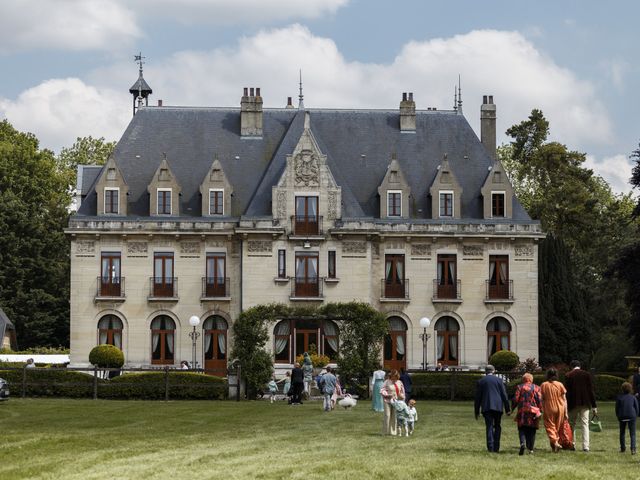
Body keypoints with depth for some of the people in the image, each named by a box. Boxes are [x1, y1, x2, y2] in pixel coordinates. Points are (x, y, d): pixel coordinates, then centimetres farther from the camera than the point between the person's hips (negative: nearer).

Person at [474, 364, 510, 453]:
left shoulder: (481, 381, 5)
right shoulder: (499, 380, 5)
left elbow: (478, 397, 6)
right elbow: (504, 395, 3)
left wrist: (476, 411, 12)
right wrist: (507, 409, 5)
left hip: (487, 407, -1)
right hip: (498, 406, 1)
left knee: (489, 427, -1)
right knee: (497, 427, 11)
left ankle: (490, 448, -11)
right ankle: (496, 447, 6)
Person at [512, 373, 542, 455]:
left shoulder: (520, 387, 3)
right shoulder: (536, 388, 6)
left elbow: (515, 399, -2)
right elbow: (540, 400, 0)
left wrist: (512, 408, 11)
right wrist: (539, 410, 10)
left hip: (522, 411, -1)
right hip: (533, 411, 1)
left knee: (522, 429, 3)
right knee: (532, 430, 8)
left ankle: (522, 443, -24)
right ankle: (530, 448, 5)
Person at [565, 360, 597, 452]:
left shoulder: (569, 376, -2)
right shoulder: (587, 374, 3)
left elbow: (566, 391, -4)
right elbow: (591, 390, 3)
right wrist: (594, 406, 5)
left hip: (573, 403, -1)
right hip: (585, 403, 1)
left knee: (571, 424, 12)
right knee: (585, 424, 1)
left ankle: (572, 444, 11)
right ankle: (585, 446, -7)